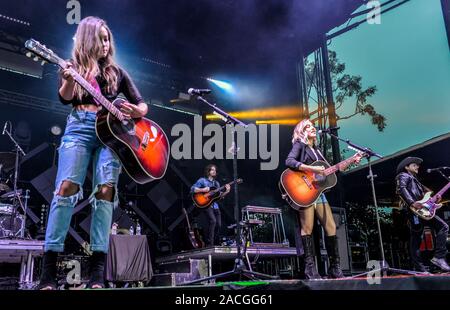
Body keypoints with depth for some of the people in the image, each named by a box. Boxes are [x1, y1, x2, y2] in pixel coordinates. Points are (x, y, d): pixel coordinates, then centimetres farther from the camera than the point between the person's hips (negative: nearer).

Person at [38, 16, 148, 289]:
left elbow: (143, 106, 18)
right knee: (67, 186, -18)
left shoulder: (117, 72, 20)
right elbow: (65, 98, -3)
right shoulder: (74, 66, 15)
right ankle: (49, 269, -16)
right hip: (80, 127, -1)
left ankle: (98, 271, -16)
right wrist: (68, 79, -24)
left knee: (106, 188, -16)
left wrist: (134, 111, -5)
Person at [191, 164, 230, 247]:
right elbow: (192, 189, -7)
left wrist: (226, 191, 0)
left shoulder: (216, 183, 20)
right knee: (213, 221, -25)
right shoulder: (202, 180, 1)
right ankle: (209, 244, -19)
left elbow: (219, 196, 16)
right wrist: (202, 190, -19)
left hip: (215, 205, 7)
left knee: (219, 225, 0)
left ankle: (215, 243, 17)